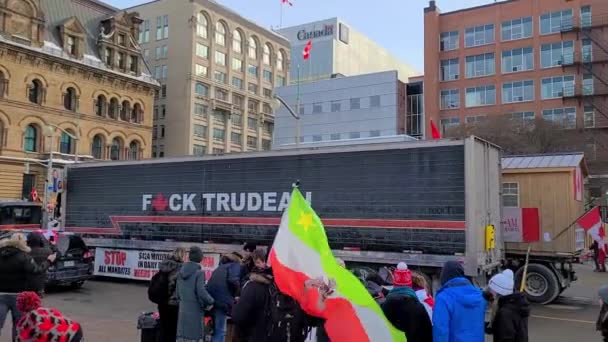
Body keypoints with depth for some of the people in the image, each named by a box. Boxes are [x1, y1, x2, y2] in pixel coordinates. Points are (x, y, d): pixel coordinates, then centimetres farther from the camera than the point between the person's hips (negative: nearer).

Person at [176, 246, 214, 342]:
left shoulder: (181, 271, 8)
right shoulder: (199, 272, -12)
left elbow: (178, 292, 12)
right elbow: (201, 292, -17)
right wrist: (210, 302, -2)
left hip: (183, 310, 6)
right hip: (195, 310, -6)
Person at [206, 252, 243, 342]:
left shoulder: (220, 266, 29)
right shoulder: (235, 265, 6)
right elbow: (233, 280, -12)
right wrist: (235, 293, 4)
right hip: (222, 300, -7)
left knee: (216, 331, 15)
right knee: (220, 331, -5)